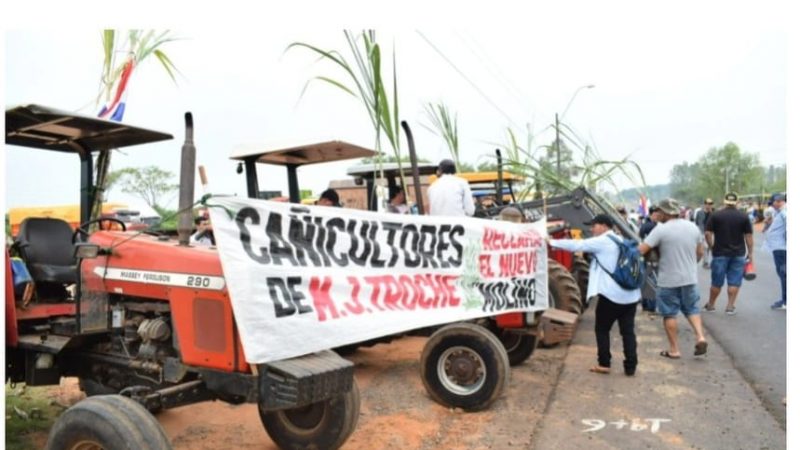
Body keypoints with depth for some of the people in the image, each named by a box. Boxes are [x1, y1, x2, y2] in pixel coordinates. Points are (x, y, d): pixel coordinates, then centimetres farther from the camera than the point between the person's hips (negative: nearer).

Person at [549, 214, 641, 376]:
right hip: (630, 294, 7)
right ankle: (630, 367, 10)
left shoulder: (602, 241, -7)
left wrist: (552, 242, -6)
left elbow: (577, 245, -11)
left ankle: (604, 364, 10)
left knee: (602, 329, 7)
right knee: (628, 331, 9)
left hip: (611, 294, -7)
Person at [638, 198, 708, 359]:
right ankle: (700, 337, 4)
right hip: (690, 278, 5)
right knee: (691, 309, 21)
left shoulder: (661, 229, -16)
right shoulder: (692, 227, 3)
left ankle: (674, 350, 12)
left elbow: (641, 250, -20)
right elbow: (700, 253, 13)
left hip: (669, 280, -5)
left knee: (670, 314, 6)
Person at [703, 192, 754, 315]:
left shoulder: (715, 215, -3)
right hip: (738, 254, 1)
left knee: (717, 282, 7)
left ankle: (710, 305, 18)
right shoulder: (744, 216, 0)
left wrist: (712, 247, 7)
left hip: (720, 253, 0)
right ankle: (730, 306, 7)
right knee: (734, 282, 7)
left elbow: (708, 234, -6)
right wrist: (750, 254, 6)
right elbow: (749, 236, 0)